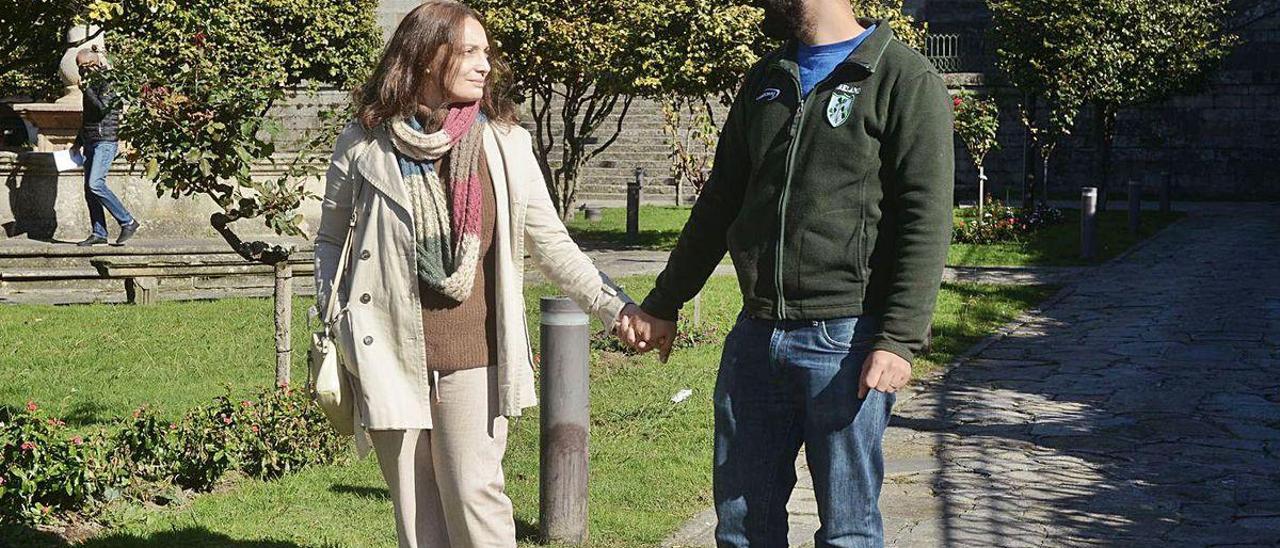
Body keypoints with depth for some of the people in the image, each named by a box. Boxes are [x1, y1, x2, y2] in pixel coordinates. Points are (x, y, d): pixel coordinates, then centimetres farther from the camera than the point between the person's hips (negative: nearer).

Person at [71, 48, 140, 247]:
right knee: (89, 189, 4)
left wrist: (87, 90, -14)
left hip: (106, 141, -9)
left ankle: (128, 222, -14)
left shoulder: (108, 83, -8)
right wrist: (78, 142, 29)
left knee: (95, 184, -20)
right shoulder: (91, 84, 19)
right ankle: (98, 233, 6)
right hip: (91, 142, 9)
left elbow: (103, 109, -22)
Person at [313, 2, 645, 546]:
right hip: (389, 353, 0)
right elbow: (330, 240, 12)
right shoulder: (365, 141, 2)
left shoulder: (504, 142, 2)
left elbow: (550, 242, 5)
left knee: (474, 497, -4)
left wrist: (617, 308, -3)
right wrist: (333, 329, 3)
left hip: (473, 357, 0)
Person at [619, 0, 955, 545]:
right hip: (756, 335, 6)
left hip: (846, 336, -6)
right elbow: (719, 202, 22)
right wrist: (663, 305, 21)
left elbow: (926, 223, -12)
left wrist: (899, 339, -20)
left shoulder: (906, 80, -4)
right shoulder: (765, 80, 16)